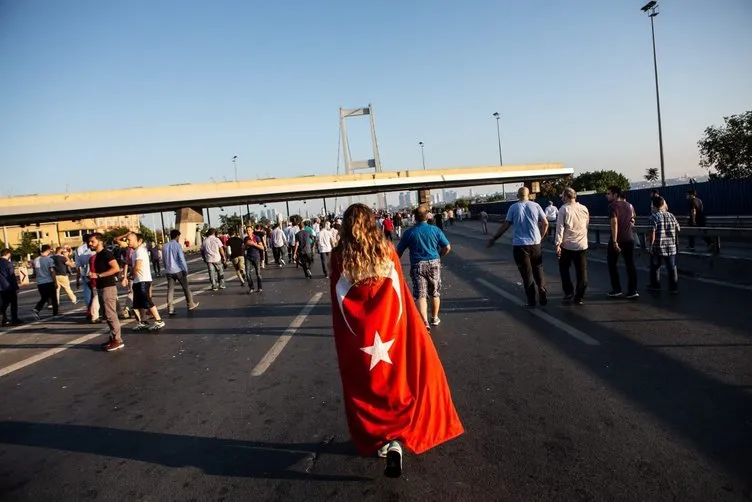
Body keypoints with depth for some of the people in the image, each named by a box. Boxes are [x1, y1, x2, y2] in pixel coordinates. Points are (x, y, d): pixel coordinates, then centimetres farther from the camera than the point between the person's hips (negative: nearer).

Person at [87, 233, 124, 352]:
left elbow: (116, 268, -23)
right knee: (107, 315, 12)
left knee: (111, 314, -8)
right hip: (101, 288, 10)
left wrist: (98, 275, -20)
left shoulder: (106, 253, -12)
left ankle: (118, 340, -4)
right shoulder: (96, 256, 17)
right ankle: (113, 338, 19)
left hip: (108, 287, -10)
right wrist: (92, 276, 9)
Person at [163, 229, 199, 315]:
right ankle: (190, 305, 16)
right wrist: (185, 269, -10)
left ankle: (170, 308, 0)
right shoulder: (177, 245, -10)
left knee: (170, 290, 4)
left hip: (169, 271, 5)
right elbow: (181, 258, -15)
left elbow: (164, 259, 14)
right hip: (178, 270, -5)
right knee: (186, 288, 8)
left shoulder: (165, 246, 8)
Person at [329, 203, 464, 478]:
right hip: (392, 329, 0)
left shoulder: (339, 258, -7)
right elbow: (400, 292, 2)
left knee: (367, 386, 17)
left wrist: (344, 338, 10)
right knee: (398, 380, 16)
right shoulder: (387, 251, -5)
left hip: (358, 336, 0)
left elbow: (337, 302, -1)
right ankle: (396, 440, 6)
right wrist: (406, 324, 15)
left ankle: (379, 440, 29)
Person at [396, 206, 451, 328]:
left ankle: (425, 322, -15)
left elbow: (398, 251, -2)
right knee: (435, 293, 17)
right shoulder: (435, 230, -3)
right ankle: (434, 318, 31)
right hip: (434, 264, 2)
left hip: (417, 265, -1)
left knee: (420, 295, -1)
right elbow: (447, 248, -1)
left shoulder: (409, 232, -5)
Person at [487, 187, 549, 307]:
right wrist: (540, 237, 18)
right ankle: (543, 296, 14)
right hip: (535, 244, 2)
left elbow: (505, 226, -6)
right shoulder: (535, 205, 1)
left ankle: (531, 301, 10)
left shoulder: (513, 207, -3)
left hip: (519, 245, -1)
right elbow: (545, 223, 2)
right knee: (538, 271, 17)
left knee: (526, 274, 6)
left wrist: (493, 239, 2)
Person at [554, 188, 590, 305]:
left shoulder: (564, 209, -8)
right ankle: (579, 297, 10)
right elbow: (587, 225, 13)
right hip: (582, 245, 3)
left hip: (567, 245, -3)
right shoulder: (584, 209, 5)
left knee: (564, 269, 15)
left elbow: (560, 227, -12)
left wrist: (558, 244, -11)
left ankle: (569, 293, 12)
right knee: (582, 272, 8)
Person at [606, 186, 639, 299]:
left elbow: (614, 223, -24)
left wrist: (614, 242, -26)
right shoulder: (629, 205, 10)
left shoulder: (613, 206, -14)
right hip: (629, 239, 6)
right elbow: (633, 216, 28)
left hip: (617, 240, -6)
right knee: (630, 264, 6)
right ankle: (633, 291, 4)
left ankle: (616, 290, 9)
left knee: (612, 264, 8)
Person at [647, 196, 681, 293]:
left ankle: (655, 285, 20)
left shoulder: (654, 216, -11)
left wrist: (650, 245, -10)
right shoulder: (671, 216, 4)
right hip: (671, 247, 4)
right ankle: (674, 287, 12)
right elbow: (678, 230, 10)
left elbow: (653, 232, -17)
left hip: (657, 247, -4)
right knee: (672, 267, 8)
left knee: (655, 267, 11)